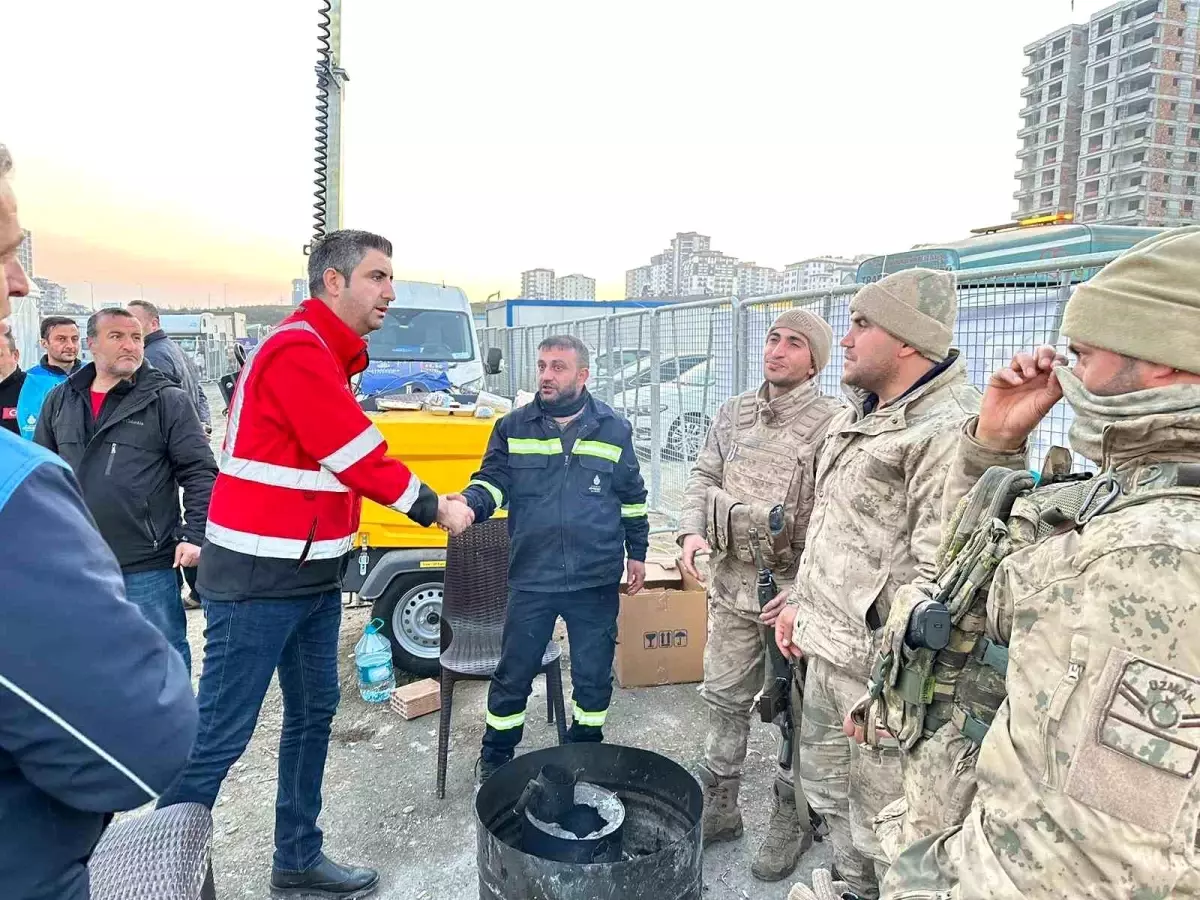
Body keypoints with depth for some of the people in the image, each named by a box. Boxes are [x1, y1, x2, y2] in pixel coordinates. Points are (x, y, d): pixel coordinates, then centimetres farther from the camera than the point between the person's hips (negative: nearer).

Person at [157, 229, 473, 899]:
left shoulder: (328, 354, 14)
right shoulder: (298, 352, -18)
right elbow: (359, 458, -18)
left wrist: (432, 501, 4)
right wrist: (433, 508, -6)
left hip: (313, 575, 10)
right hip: (260, 580, -10)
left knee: (313, 717, 17)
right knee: (221, 735, 0)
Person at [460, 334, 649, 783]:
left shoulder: (614, 430, 3)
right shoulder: (513, 427, 2)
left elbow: (632, 498, 11)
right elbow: (492, 481, -3)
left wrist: (637, 553, 13)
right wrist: (469, 504, -25)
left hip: (597, 580, 1)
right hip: (530, 580, 0)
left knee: (594, 674, 14)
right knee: (513, 674, 10)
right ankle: (495, 759, 31)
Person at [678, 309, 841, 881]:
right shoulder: (734, 413, 7)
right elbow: (703, 476, 13)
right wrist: (692, 532, -5)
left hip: (794, 591, -5)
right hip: (732, 584, 6)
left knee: (798, 712, 9)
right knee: (724, 699, 16)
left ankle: (791, 823, 29)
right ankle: (719, 807, 34)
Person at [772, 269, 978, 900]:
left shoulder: (947, 432, -21)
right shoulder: (857, 414, 10)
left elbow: (938, 580, -25)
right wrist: (800, 602, 18)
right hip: (825, 652, 10)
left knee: (880, 824, 8)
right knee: (824, 787, 25)